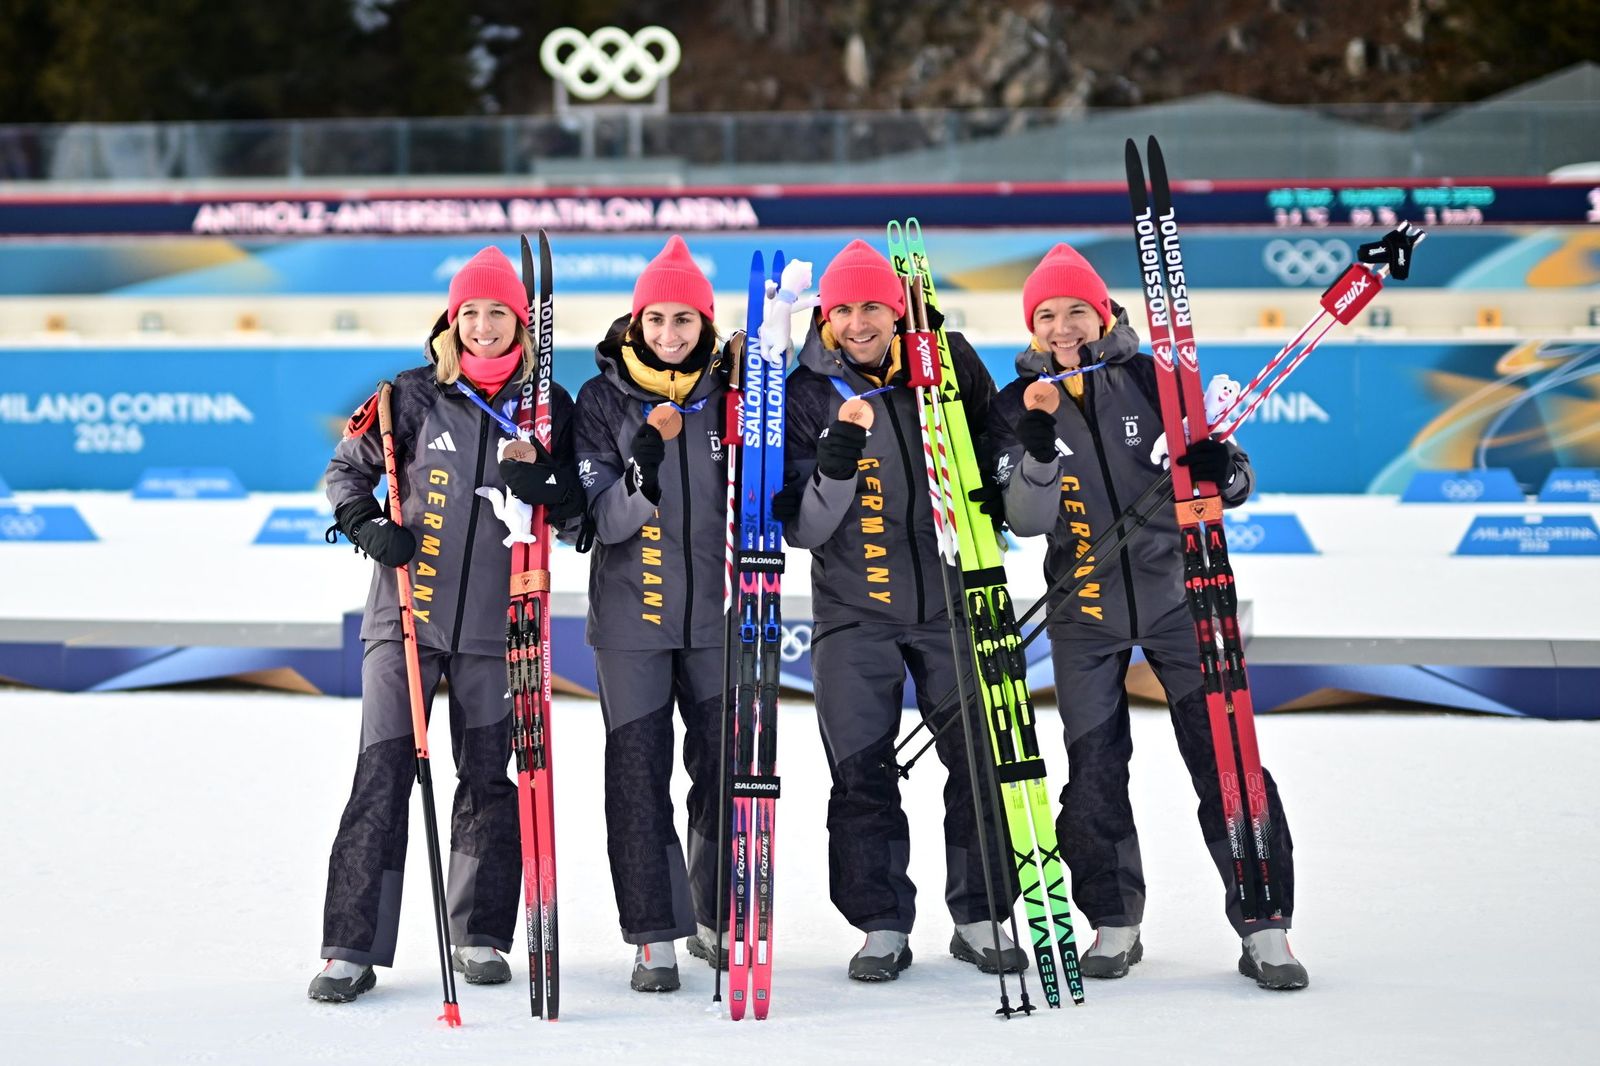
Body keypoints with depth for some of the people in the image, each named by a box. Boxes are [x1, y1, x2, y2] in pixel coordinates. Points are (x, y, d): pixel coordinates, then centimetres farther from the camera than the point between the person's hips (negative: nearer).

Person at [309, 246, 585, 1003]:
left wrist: (543, 485, -13)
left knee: (488, 776, 8)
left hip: (496, 624, 2)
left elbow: (579, 512, 8)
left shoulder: (548, 406, 5)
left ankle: (480, 935, 21)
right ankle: (352, 948, -4)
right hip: (407, 616, -2)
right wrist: (366, 525, -8)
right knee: (383, 772, -6)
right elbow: (346, 466, 10)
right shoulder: (414, 396, 0)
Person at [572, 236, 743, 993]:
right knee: (639, 774, -1)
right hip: (631, 616, -2)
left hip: (717, 613, 2)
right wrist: (641, 471, -27)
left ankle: (716, 918, 23)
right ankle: (653, 935, 5)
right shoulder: (604, 398, -2)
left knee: (725, 766, 5)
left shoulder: (727, 392, 3)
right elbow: (601, 518, -8)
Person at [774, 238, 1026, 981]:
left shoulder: (945, 371, 1)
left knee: (981, 758, 1)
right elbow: (800, 529, -7)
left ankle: (979, 918, 13)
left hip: (952, 600, 1)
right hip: (854, 612, -1)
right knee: (862, 772, -1)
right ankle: (882, 926, 9)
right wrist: (834, 469, -23)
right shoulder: (806, 395, -2)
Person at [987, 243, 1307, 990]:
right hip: (1085, 611, 1)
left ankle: (1264, 925, -1)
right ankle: (1113, 923, 19)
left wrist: (1220, 469, -23)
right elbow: (1027, 521, -9)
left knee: (1226, 757, -6)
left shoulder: (1154, 381, -3)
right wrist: (1038, 453, -26)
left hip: (1177, 596, -1)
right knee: (1093, 773, 4)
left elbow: (1233, 482, 0)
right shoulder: (1019, 405, 0)